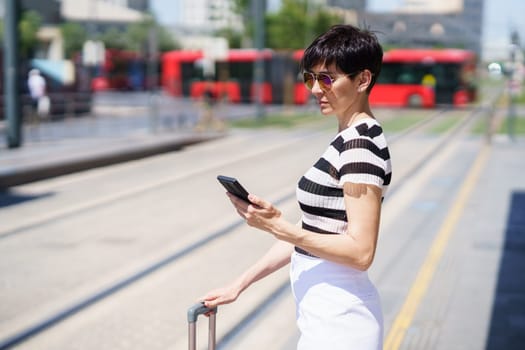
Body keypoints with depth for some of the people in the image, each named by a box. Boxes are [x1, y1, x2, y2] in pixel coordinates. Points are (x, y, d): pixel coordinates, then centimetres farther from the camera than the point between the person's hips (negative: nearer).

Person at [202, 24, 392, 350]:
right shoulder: (349, 140, 12)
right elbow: (308, 233, 13)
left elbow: (360, 251, -21)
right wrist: (241, 283, 12)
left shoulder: (361, 144, -16)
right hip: (326, 314, 9)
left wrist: (277, 226, -24)